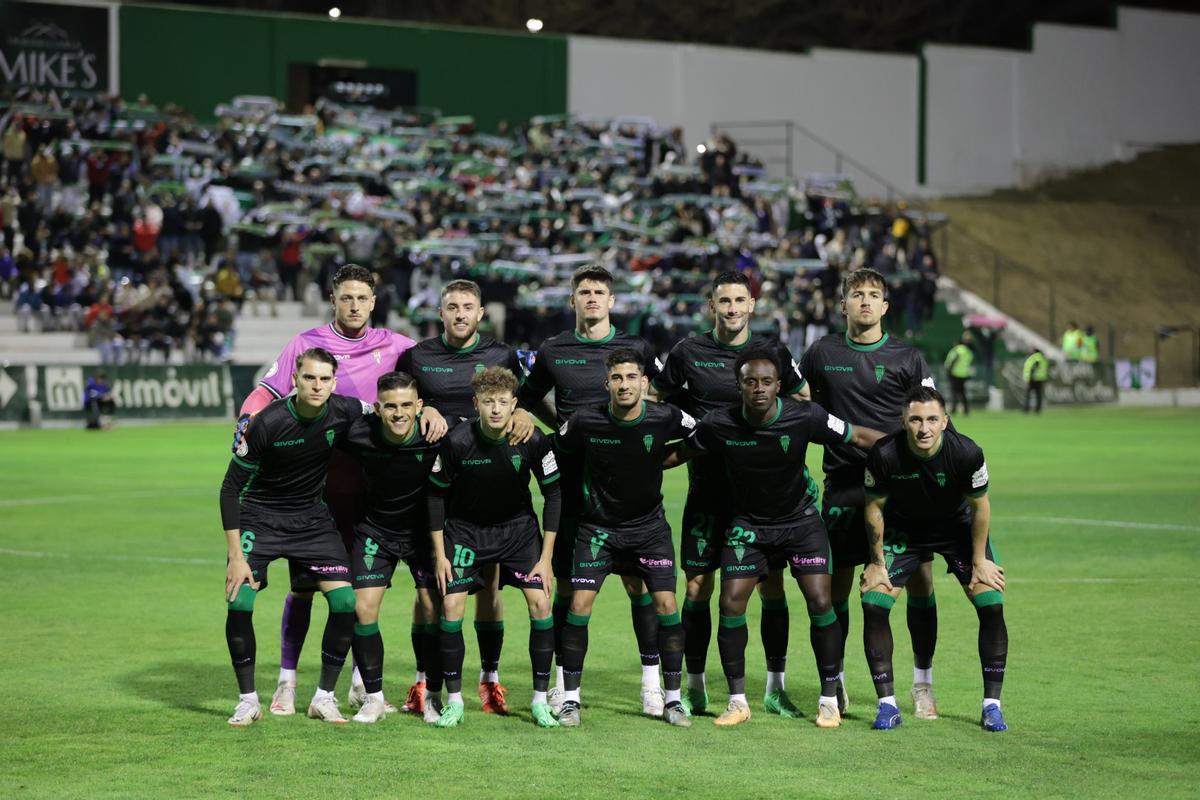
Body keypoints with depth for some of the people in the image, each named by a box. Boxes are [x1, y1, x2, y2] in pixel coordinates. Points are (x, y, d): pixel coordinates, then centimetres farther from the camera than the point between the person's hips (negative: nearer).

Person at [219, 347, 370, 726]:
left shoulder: (344, 413, -14)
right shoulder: (266, 423, -24)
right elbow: (231, 488, -16)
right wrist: (237, 556, -20)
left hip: (312, 518, 3)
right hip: (260, 514, -3)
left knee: (346, 601, -11)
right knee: (239, 602, -18)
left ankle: (324, 697, 5)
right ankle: (248, 701, 0)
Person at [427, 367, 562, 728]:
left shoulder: (533, 440, -20)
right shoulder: (456, 441, -23)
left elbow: (553, 494, -8)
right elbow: (436, 494, -8)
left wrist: (545, 557, -10)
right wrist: (439, 553, -9)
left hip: (518, 526, 1)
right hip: (465, 528, -1)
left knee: (540, 603, -11)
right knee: (451, 606, -13)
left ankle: (540, 700, 0)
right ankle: (454, 702, 0)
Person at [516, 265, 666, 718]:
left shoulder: (636, 349, 5)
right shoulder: (553, 352, 7)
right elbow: (529, 399, 23)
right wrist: (562, 427, 10)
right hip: (572, 480, 1)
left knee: (639, 581, -4)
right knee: (567, 583, 2)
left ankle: (652, 681, 1)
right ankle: (564, 680, 11)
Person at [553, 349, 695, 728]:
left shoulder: (666, 418, -13)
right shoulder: (585, 421, -16)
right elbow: (558, 449, 3)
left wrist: (662, 461, 2)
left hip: (649, 525, 1)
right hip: (598, 526, -1)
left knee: (666, 604, -7)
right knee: (579, 605, -9)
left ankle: (672, 699, 5)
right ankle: (570, 699, 3)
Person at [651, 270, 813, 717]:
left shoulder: (774, 352, 4)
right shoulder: (689, 352, 2)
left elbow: (804, 403, 15)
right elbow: (651, 399, 12)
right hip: (707, 486, 0)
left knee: (772, 584, 0)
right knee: (697, 585, -1)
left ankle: (775, 688, 9)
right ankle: (694, 688, 10)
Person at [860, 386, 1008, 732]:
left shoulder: (967, 453, -30)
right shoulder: (884, 454, -30)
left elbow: (979, 506, -12)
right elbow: (874, 508, -12)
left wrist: (979, 561, -7)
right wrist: (877, 563, -5)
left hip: (958, 527, 0)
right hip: (901, 530, 0)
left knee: (992, 606, -12)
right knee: (873, 605, -13)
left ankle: (991, 705, 1)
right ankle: (887, 704, -1)